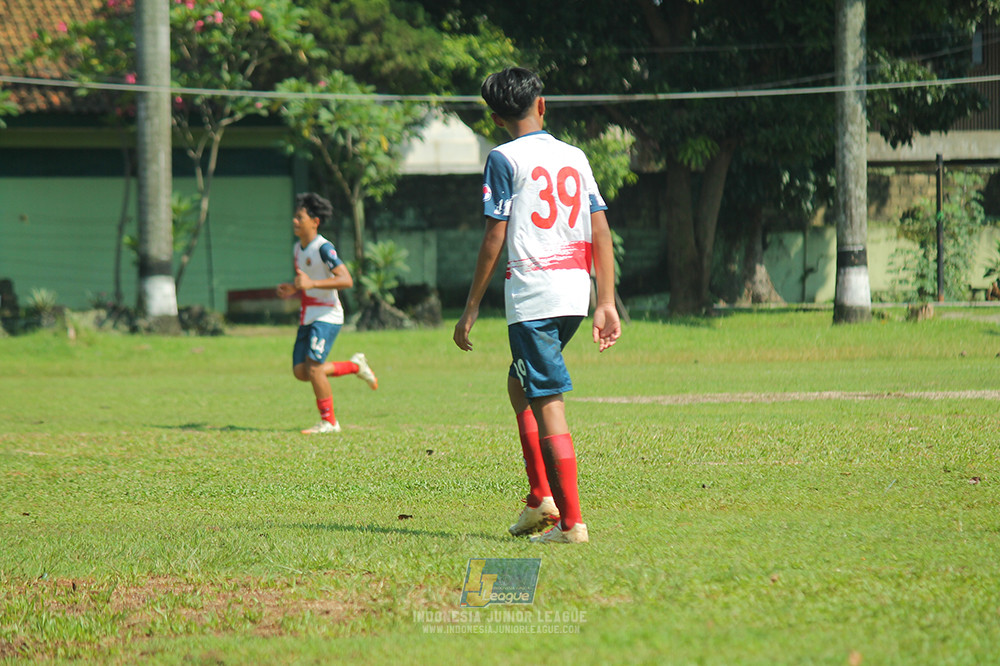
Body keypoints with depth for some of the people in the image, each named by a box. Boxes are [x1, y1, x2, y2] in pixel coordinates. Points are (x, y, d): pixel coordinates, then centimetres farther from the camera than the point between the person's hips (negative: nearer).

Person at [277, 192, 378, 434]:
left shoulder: (324, 248, -15)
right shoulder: (299, 248, 13)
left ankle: (329, 421, -2)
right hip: (307, 317, 9)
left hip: (327, 316, -9)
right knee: (300, 371, 3)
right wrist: (293, 289, 6)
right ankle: (355, 365, 22)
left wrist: (311, 283, -32)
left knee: (313, 367, -16)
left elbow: (346, 280, -25)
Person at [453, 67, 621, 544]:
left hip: (532, 293, -6)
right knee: (519, 384, 23)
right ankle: (541, 498, 16)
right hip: (576, 291, 6)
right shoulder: (575, 157, 13)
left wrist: (472, 308, -3)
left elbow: (494, 239, -8)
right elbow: (601, 232, 9)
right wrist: (606, 303, 11)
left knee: (548, 402, -7)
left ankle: (571, 521, -11)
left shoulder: (504, 159, -3)